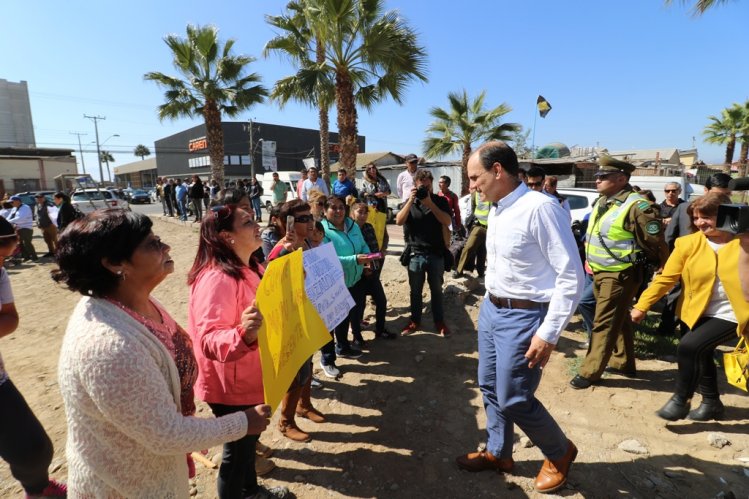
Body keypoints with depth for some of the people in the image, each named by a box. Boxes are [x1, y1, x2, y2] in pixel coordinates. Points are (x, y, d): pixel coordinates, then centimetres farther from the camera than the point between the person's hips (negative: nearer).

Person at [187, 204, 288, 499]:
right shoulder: (217, 279, -29)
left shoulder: (250, 269, 1)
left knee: (248, 439, 28)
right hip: (230, 386, -9)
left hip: (249, 378, 10)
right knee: (237, 448, 12)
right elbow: (209, 341, -34)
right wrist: (243, 334, -52)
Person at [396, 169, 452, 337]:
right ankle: (415, 321, 26)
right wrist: (411, 200, -19)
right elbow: (399, 221, -11)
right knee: (415, 290, 12)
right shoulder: (410, 201, 3)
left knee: (436, 290, 11)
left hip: (436, 254, -1)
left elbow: (447, 222, -13)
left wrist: (430, 203, -20)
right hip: (415, 254, 1)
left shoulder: (440, 201, 1)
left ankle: (439, 322, 24)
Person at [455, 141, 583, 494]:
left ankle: (560, 452, 35)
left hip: (523, 316, -8)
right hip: (491, 310, 8)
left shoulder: (540, 208, -21)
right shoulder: (496, 211, 5)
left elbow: (572, 277, -21)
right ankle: (498, 453, 42)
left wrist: (549, 333, -19)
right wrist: (490, 303, 15)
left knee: (514, 399, 5)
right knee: (490, 388, 18)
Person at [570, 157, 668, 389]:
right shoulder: (602, 202, 7)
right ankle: (623, 363, 36)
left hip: (619, 276, -9)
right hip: (600, 273, 9)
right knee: (618, 320, 20)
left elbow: (656, 242, -15)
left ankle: (589, 372, 9)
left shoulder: (636, 206, -20)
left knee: (604, 324, -1)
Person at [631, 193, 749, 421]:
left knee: (688, 347, -19)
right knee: (700, 354, 18)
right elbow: (666, 277, -8)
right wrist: (642, 306, -13)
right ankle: (712, 403, 42)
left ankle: (680, 400, 1)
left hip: (730, 315, -4)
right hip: (701, 312, 4)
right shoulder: (688, 243, -6)